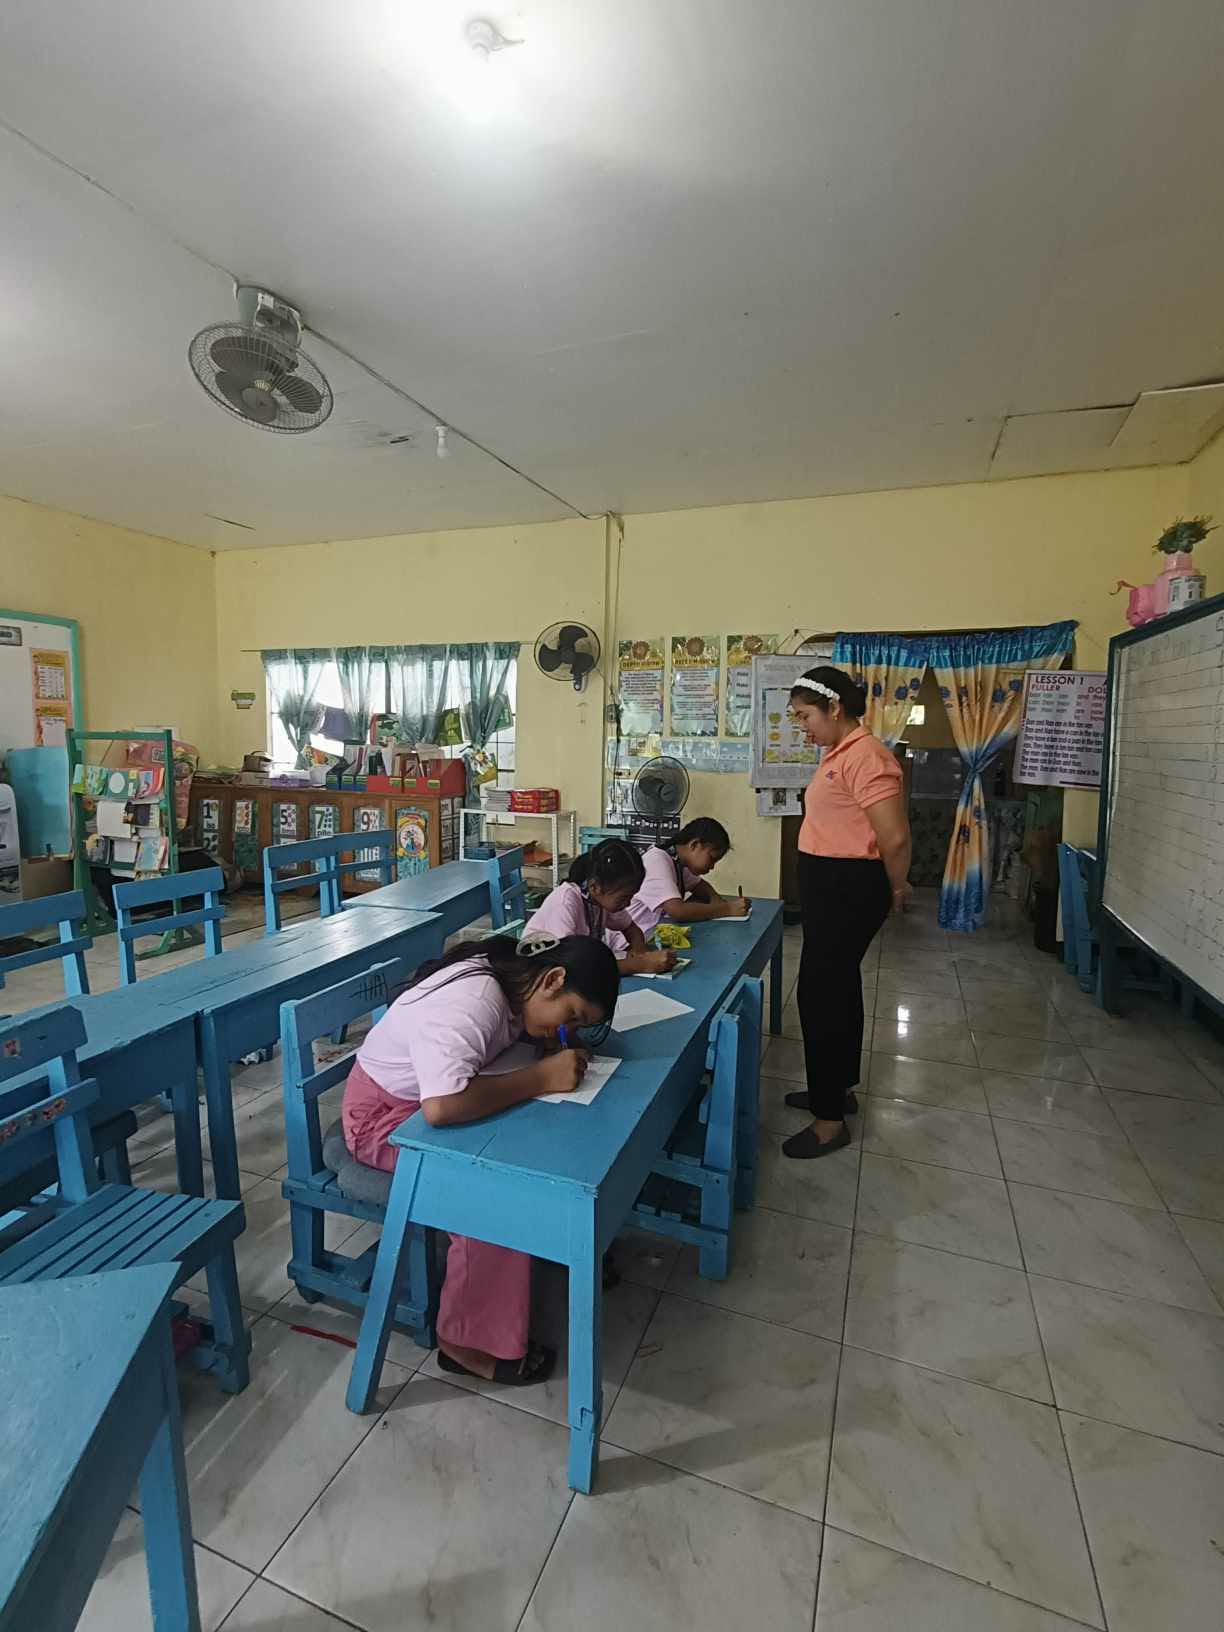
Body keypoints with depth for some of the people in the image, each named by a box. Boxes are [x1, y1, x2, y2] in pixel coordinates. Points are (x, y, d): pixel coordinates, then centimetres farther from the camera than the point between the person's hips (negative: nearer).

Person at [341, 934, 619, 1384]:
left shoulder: (510, 978, -10)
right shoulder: (465, 1007, -35)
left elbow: (535, 1034, 7)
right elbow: (442, 1107, -47)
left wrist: (559, 1051, -17)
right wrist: (541, 1077, -36)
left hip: (433, 1097, 8)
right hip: (384, 1115, -8)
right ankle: (466, 1342, -6)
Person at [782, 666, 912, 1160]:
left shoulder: (864, 754, -20)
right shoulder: (839, 754, 12)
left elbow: (895, 838, -24)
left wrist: (896, 889, -7)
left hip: (850, 888, -10)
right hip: (829, 885, 11)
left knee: (820, 993, -4)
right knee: (838, 986, 19)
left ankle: (829, 1119, 9)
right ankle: (838, 1087, 36)